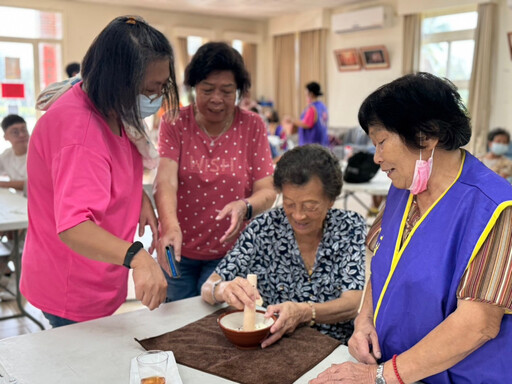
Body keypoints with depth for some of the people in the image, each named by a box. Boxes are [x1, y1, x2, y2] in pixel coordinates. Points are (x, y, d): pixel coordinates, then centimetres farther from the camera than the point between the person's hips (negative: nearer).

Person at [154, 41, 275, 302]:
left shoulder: (252, 126, -4)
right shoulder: (174, 123, -5)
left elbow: (267, 191, -8)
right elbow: (166, 180, -20)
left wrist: (245, 207, -30)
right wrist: (170, 226, -39)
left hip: (229, 252, 0)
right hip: (180, 251, 1)